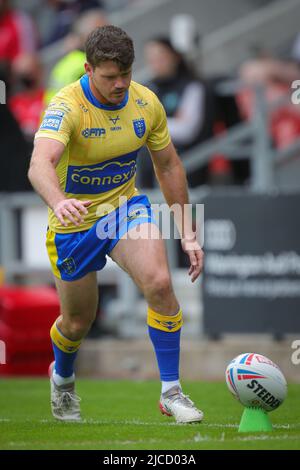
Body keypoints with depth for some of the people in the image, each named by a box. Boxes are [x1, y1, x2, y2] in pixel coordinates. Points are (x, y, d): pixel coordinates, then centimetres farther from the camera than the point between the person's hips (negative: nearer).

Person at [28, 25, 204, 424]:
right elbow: (40, 164, -44)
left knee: (159, 283, -24)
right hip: (75, 222, -3)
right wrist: (59, 202, -66)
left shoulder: (146, 102, -10)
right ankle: (62, 378, 47)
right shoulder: (66, 107, -26)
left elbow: (168, 166, 4)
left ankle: (171, 392, -13)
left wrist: (187, 234, 3)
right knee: (77, 323, 11)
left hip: (126, 208, 3)